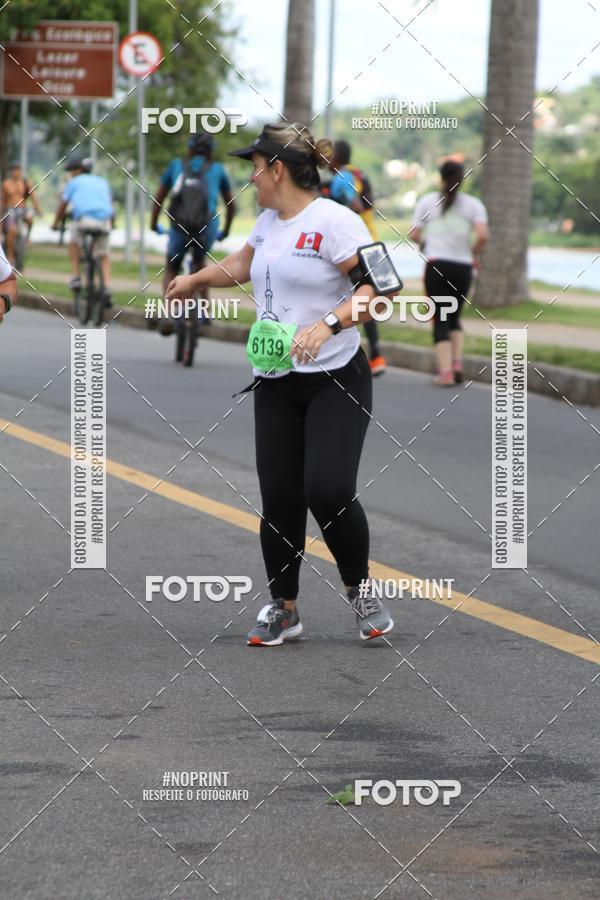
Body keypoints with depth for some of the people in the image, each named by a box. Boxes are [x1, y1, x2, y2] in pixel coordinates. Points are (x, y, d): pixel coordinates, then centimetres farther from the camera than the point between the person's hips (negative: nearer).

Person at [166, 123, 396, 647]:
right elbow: (241, 265, 35)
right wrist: (194, 280, 49)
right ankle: (283, 610, 15)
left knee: (328, 491, -18)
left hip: (335, 381, -7)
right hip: (275, 384, 7)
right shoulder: (269, 222, 13)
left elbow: (378, 286, -19)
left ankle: (360, 591, 5)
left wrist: (328, 323, -31)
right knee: (278, 500, 2)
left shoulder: (334, 221, -12)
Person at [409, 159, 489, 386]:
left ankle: (445, 371, -10)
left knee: (440, 319, 2)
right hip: (462, 266, 2)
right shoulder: (473, 204, 3)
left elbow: (414, 235, 1)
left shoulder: (427, 201, 3)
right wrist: (474, 253, 8)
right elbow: (482, 235, -10)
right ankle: (457, 364, 6)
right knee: (454, 316, 19)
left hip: (436, 264, -2)